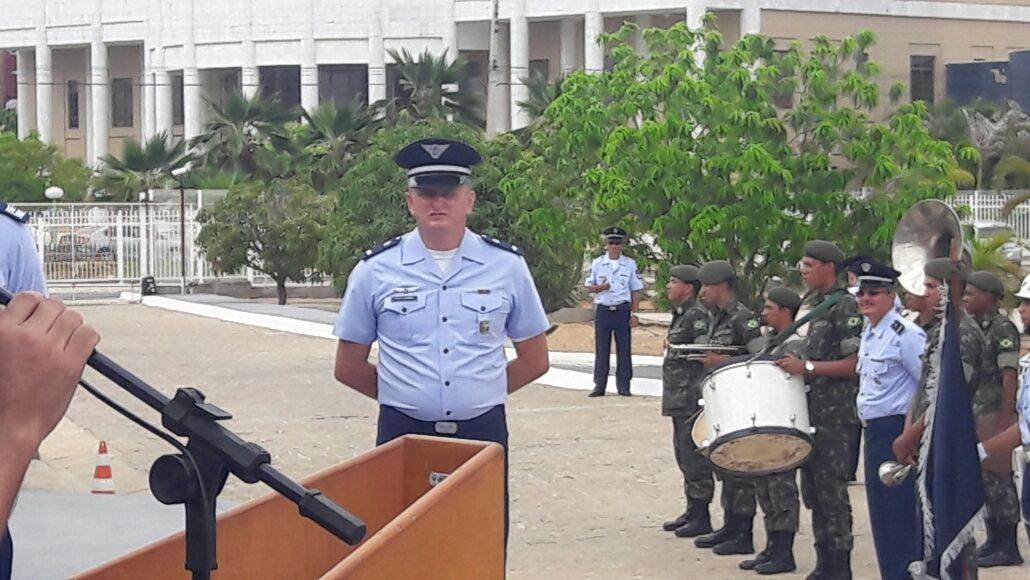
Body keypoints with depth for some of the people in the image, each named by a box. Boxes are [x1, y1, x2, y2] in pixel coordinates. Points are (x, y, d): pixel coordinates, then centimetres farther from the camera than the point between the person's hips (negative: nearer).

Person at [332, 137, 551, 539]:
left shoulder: (507, 266, 6)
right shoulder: (375, 271, 4)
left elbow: (534, 361, 15)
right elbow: (349, 367, 11)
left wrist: (479, 393, 12)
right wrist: (404, 396, 9)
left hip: (484, 434, 1)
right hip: (402, 435, -1)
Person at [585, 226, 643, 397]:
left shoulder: (630, 264, 5)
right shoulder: (597, 263, 5)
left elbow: (635, 291, 7)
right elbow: (589, 288, 7)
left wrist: (634, 314, 0)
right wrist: (601, 287, -15)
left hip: (622, 310, 0)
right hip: (603, 310, 0)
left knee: (624, 349, 0)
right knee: (601, 349, 1)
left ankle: (623, 385, 7)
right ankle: (599, 386, 6)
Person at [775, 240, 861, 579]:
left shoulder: (844, 306, -12)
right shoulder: (811, 303, 16)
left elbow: (855, 363, -18)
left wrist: (807, 367, -22)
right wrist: (790, 364, 12)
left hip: (834, 414, -9)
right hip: (810, 411, 9)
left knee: (831, 490, -7)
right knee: (813, 488, 12)